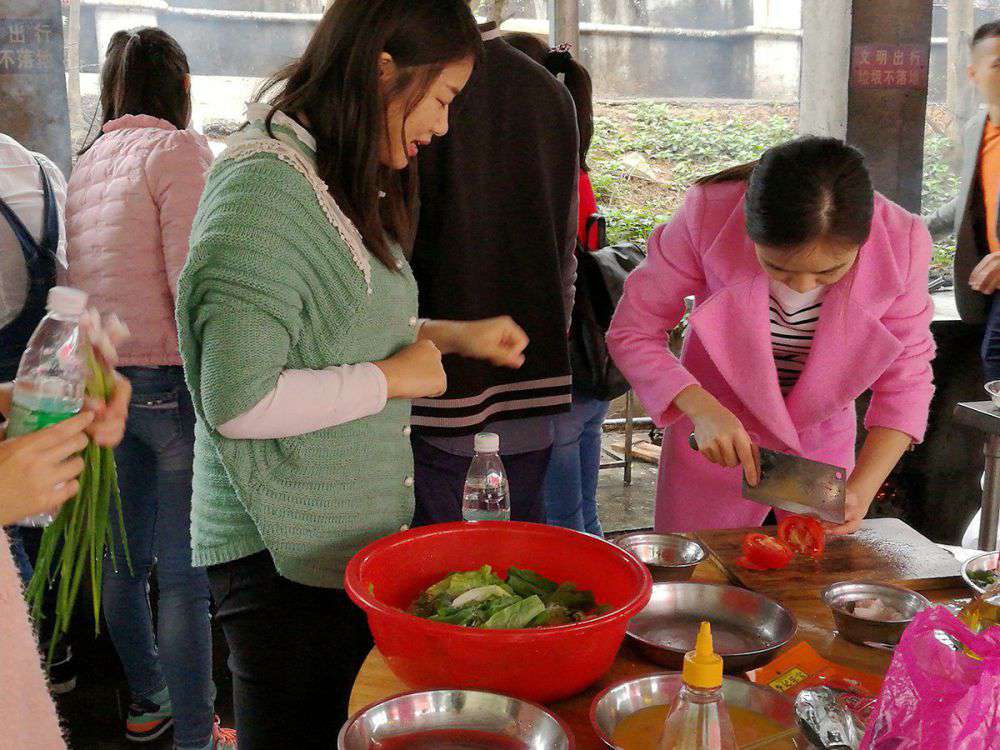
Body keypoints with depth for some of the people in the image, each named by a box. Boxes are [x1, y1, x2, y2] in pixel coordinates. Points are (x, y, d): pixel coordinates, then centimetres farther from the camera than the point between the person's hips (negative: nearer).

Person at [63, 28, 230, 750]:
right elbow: (195, 284, -17)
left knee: (124, 558, 17)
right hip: (172, 381, -7)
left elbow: (78, 282, 9)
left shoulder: (85, 164, 12)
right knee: (185, 574, 1)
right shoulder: (180, 149, -8)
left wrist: (100, 360, 19)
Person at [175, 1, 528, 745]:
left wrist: (447, 335, 10)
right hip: (285, 555, -9)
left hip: (362, 537, 9)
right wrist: (392, 378, -17)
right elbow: (237, 403, -26)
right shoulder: (262, 190, -20)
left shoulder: (344, 184, 10)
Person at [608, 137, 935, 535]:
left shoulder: (902, 241, -23)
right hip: (714, 440, -1)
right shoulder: (708, 214, -27)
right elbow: (632, 331, -17)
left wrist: (860, 490, -26)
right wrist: (702, 410, -32)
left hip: (822, 446, 2)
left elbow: (905, 380, -13)